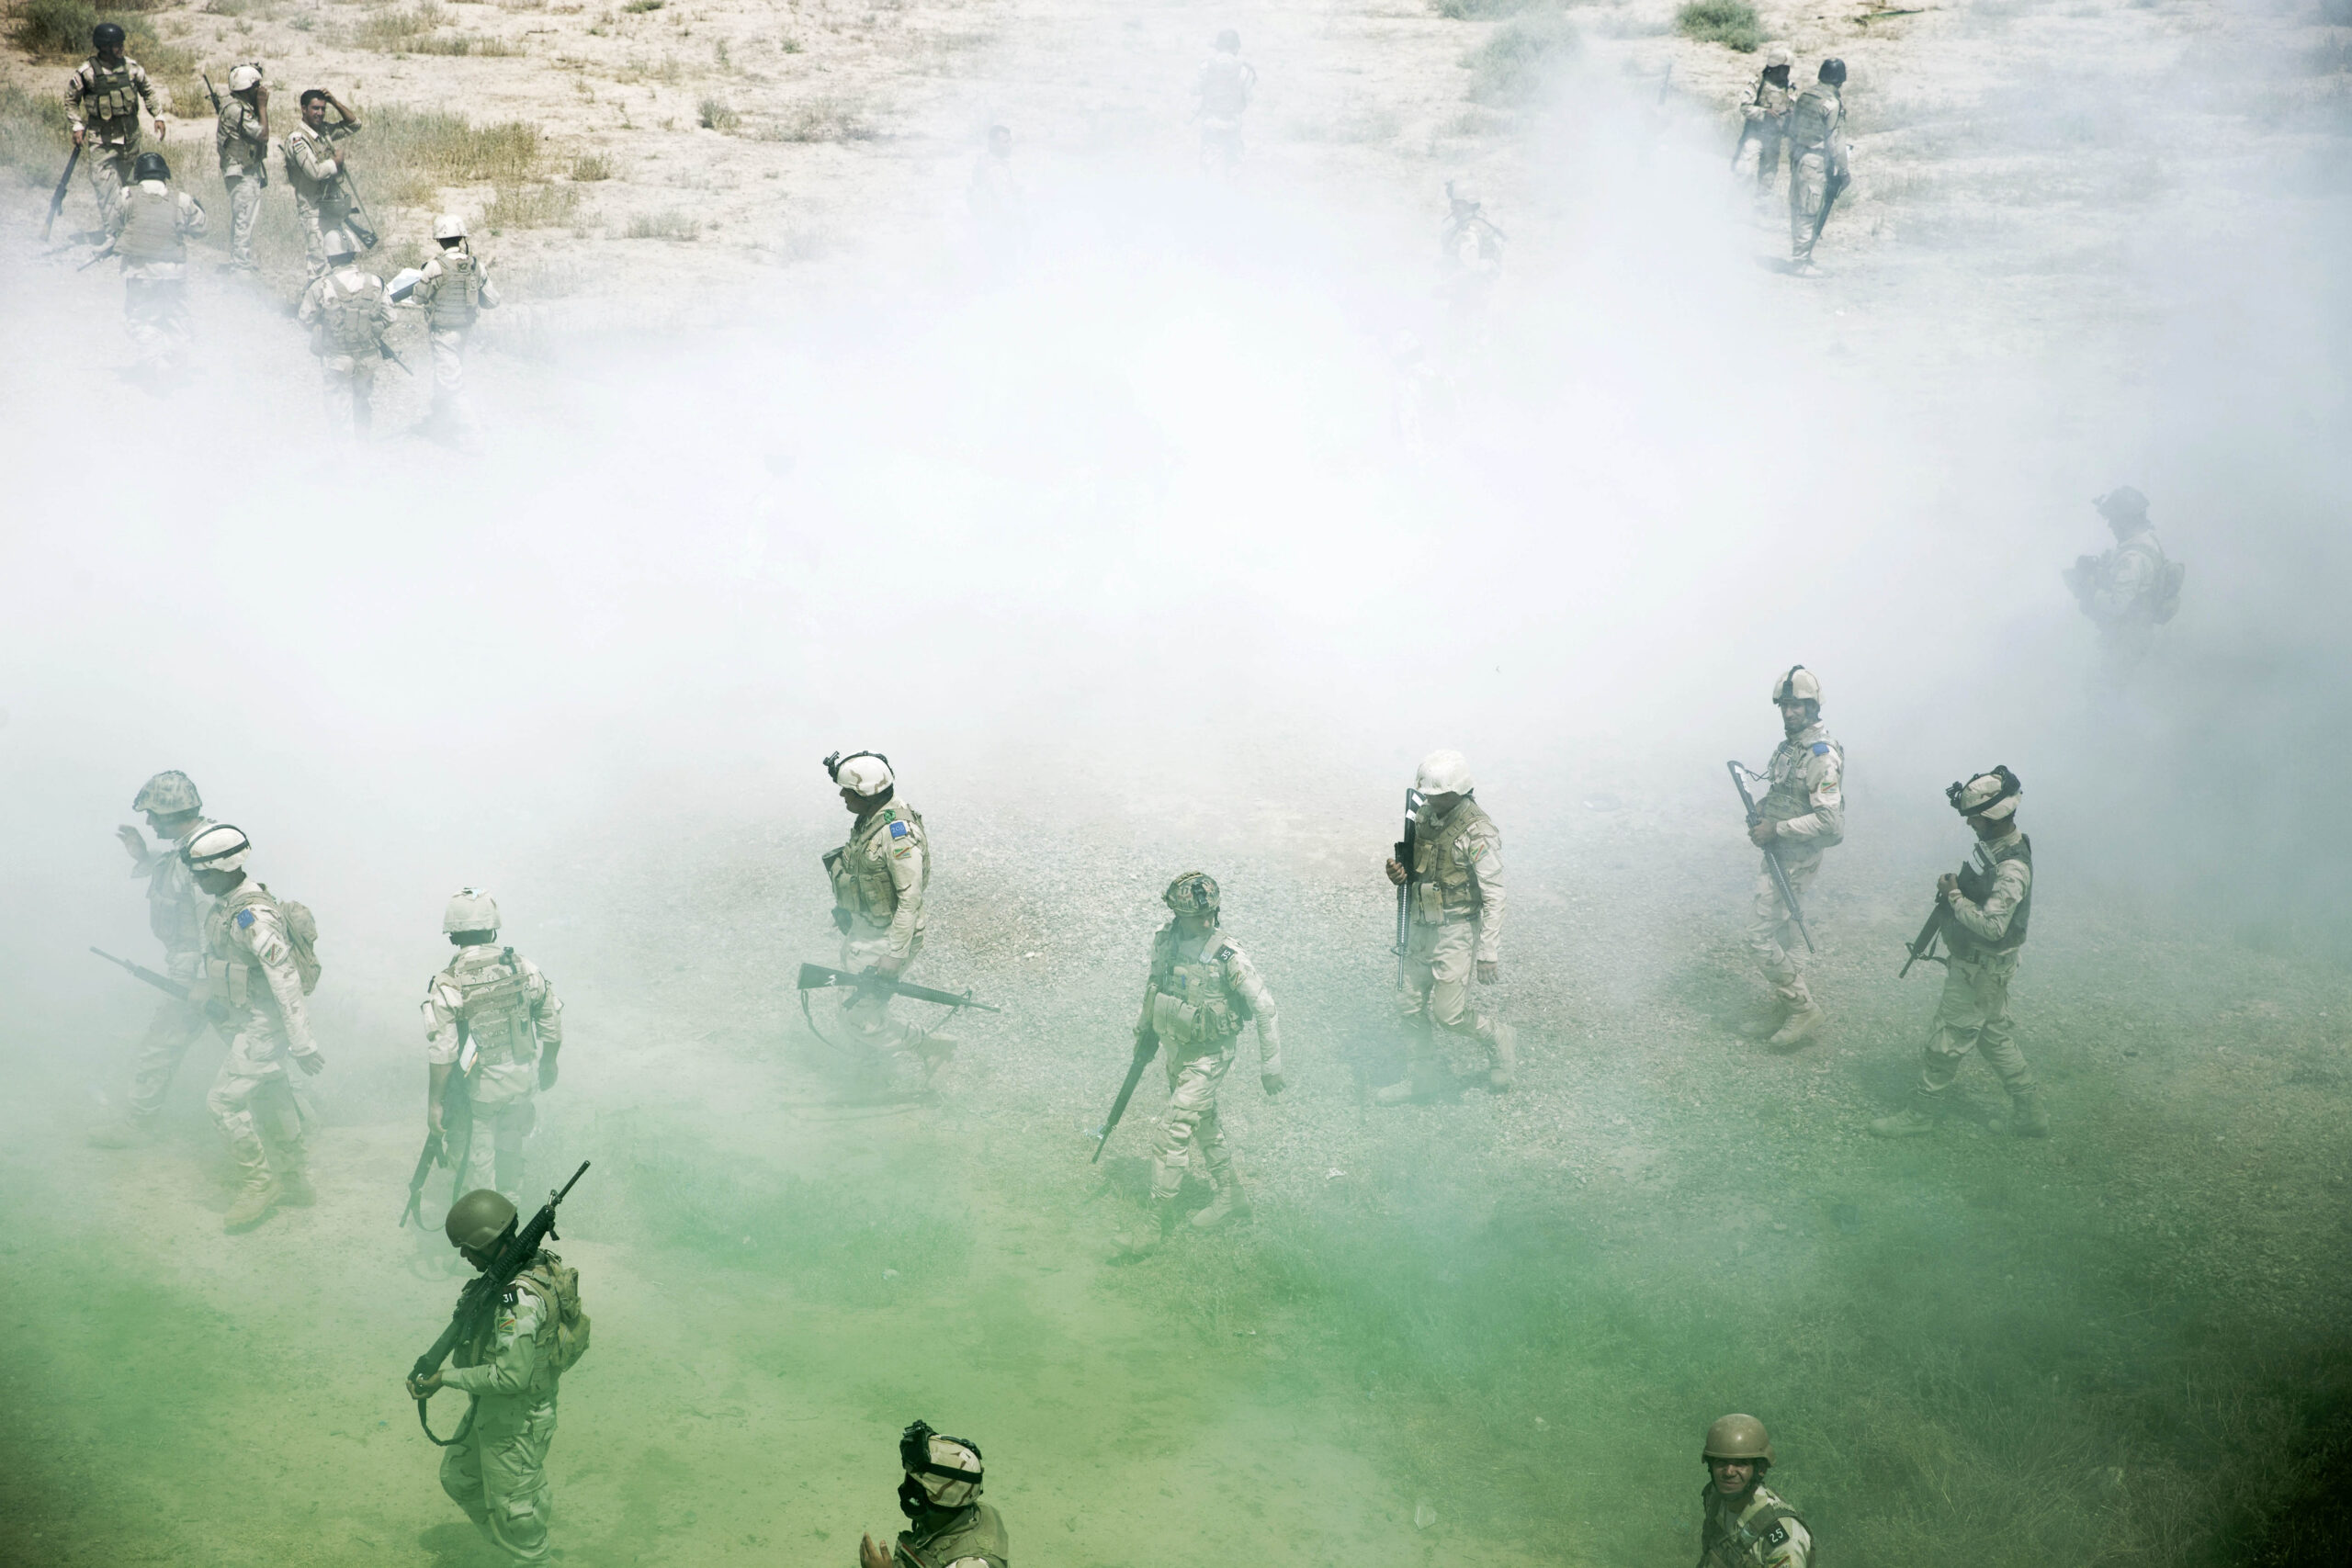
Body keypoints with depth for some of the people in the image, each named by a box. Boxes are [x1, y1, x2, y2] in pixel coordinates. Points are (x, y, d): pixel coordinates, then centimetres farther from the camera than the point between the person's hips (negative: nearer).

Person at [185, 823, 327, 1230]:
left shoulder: (253, 916, -27)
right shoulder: (226, 903, 3)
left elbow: (286, 979, -28)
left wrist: (301, 1043, -27)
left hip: (264, 1024, -10)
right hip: (250, 1018, 10)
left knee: (226, 1101, -10)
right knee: (271, 1096, 19)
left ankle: (261, 1183, 2)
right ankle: (294, 1179, 31)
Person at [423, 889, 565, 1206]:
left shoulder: (447, 986, -19)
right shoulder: (525, 970, -9)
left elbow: (442, 1054, -19)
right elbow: (553, 1028, 1)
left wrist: (435, 1102, -9)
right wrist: (548, 1064, 19)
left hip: (476, 1091, -4)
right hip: (521, 1083, 4)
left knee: (475, 1160, 13)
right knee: (510, 1150, 25)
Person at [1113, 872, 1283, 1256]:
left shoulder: (1227, 958, -26)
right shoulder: (1164, 941, -9)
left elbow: (1265, 1010, -17)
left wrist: (1271, 1065, -13)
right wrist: (1145, 1025, 23)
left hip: (1207, 1056, -7)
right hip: (1174, 1048, 7)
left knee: (1171, 1137, -7)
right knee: (1203, 1124, 22)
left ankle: (1159, 1222, 4)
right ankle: (1231, 1196, 40)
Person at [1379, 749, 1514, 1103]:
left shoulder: (1478, 831, -21)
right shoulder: (1425, 816, 1)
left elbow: (1494, 897, -18)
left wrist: (1489, 953, -19)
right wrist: (1402, 873, -6)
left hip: (1457, 931, -7)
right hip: (1421, 925, 7)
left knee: (1448, 1013, -5)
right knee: (1410, 1004, 12)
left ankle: (1500, 1040, 22)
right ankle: (1421, 1075, 29)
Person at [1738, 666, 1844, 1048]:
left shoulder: (1821, 756, -20)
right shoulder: (1788, 745, 9)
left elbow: (1827, 819, -25)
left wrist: (1775, 829, -21)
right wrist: (1760, 813, 3)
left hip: (1794, 859, -9)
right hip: (1778, 854, 10)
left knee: (1760, 935, -9)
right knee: (1786, 934, 15)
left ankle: (1803, 1008, -1)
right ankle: (1785, 1010, 23)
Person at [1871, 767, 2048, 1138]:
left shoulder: (2012, 868, -28)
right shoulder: (1994, 844, 2)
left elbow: (1991, 926, -33)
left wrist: (1954, 896, -22)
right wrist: (1956, 890, 2)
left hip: (1981, 970, -10)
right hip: (1976, 963, 10)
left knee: (1947, 1041, 4)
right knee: (1995, 1035, 20)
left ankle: (1921, 1113, 19)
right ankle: (2031, 1112, 29)